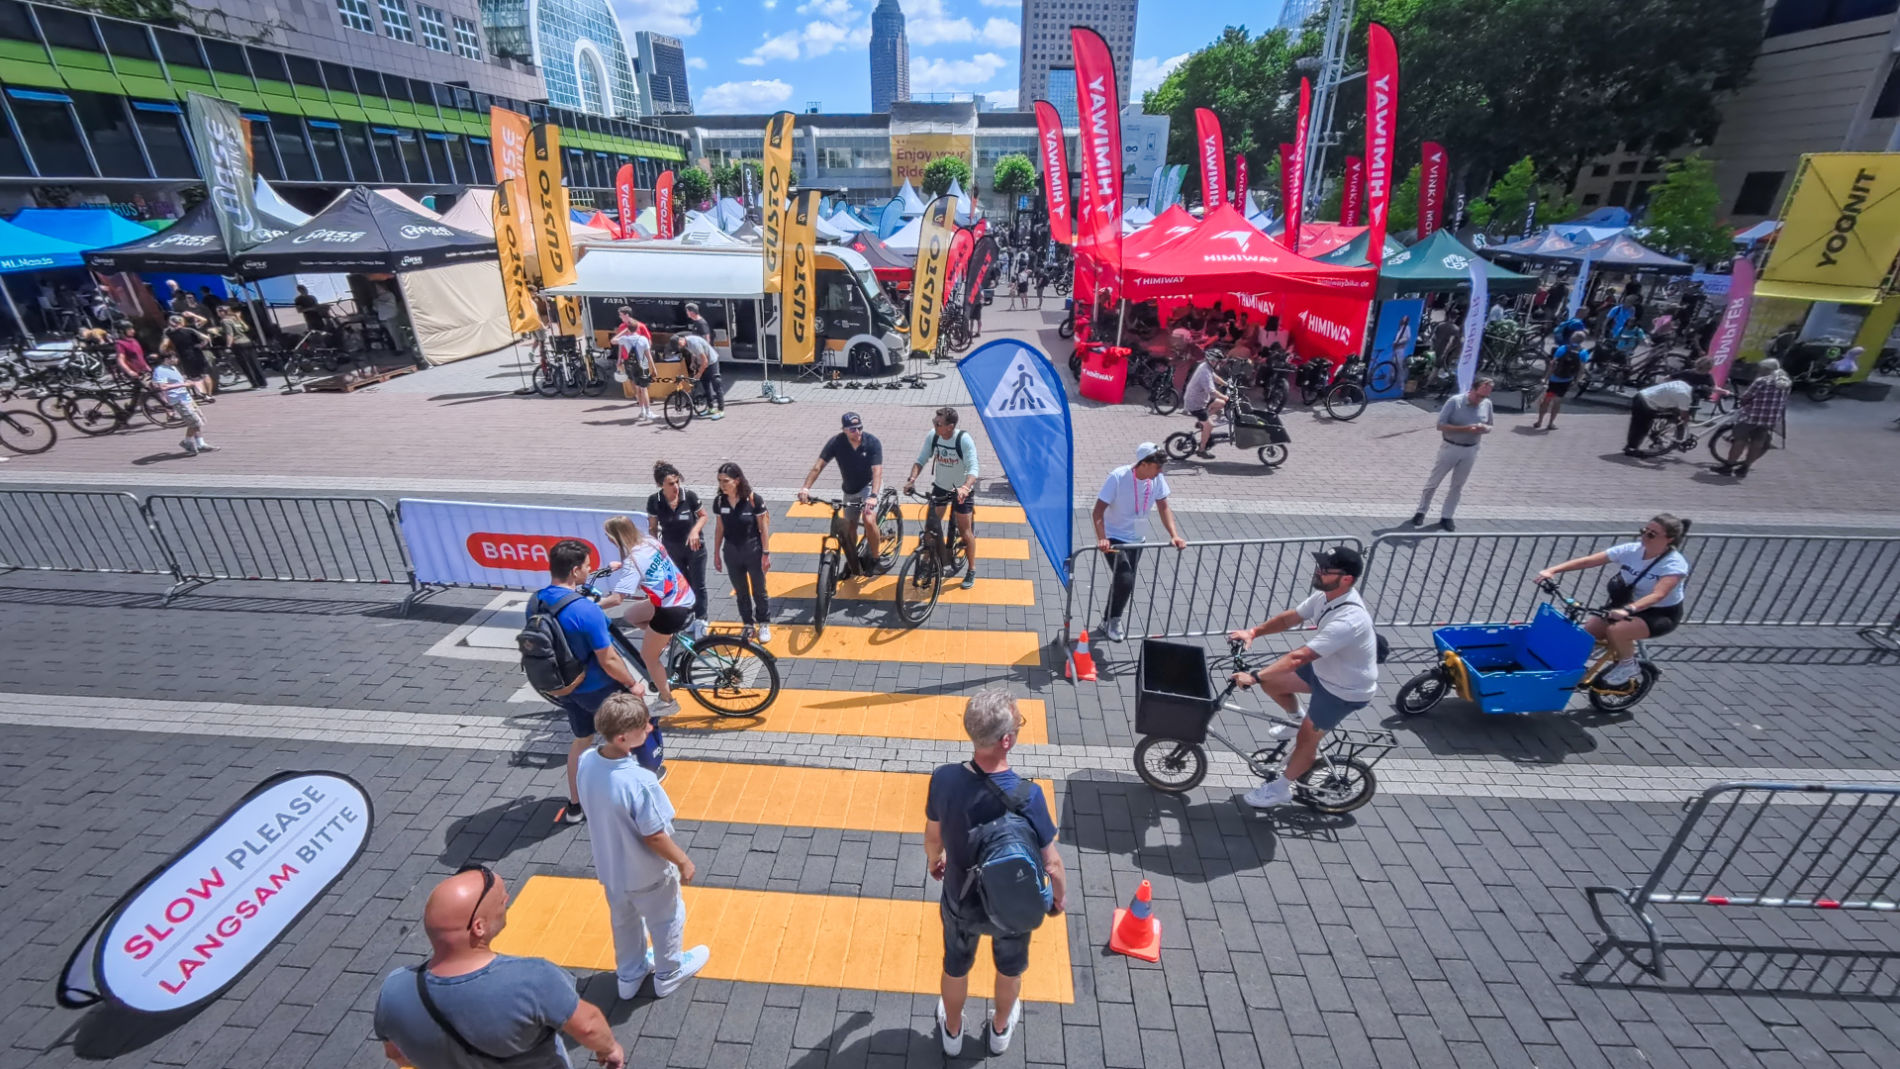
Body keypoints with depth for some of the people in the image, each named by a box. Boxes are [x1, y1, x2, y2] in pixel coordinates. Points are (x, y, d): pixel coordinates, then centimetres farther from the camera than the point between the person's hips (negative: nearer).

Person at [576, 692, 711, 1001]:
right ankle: (669, 974, 46)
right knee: (666, 920, 23)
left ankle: (628, 975, 53)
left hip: (610, 867, 6)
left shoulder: (586, 761, -19)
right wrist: (683, 861, -12)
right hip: (646, 874, -6)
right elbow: (654, 837, -26)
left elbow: (598, 811, -1)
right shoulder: (639, 781, -39)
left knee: (624, 920, 30)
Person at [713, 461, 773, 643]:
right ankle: (748, 625, 32)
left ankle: (764, 624, 29)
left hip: (753, 551, -3)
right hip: (731, 553, 3)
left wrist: (766, 553, -10)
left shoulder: (753, 500, -18)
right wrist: (716, 553, 7)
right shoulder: (719, 501, -6)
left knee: (759, 591, 11)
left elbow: (764, 528, -11)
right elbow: (719, 528, 4)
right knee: (741, 592, 16)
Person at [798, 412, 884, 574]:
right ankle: (852, 564, 32)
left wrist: (873, 496, -45)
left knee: (868, 520, -26)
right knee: (849, 529, 7)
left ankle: (875, 557, -3)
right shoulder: (836, 442, -18)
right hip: (850, 490, 3)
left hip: (869, 486, -3)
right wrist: (805, 488, -34)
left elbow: (877, 471, -30)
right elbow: (818, 466, -20)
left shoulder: (872, 442, -22)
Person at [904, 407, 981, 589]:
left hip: (962, 489, -4)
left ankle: (971, 571, 16)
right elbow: (921, 460, -9)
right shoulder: (932, 436, -12)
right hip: (940, 486, 4)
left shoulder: (964, 440, -26)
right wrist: (912, 479, -26)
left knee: (965, 531, 0)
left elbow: (973, 468, -33)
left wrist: (965, 488, -51)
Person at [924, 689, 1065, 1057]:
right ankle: (1000, 1030, 57)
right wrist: (1061, 896, 1)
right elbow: (1051, 862, -21)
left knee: (956, 967, 31)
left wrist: (933, 861, 15)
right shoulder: (1028, 795, -35)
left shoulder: (944, 778, -27)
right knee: (1010, 968, 31)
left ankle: (952, 1033, 57)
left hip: (959, 903, 2)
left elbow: (932, 836, -8)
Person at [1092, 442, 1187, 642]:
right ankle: (1113, 621, 5)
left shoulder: (1157, 479, -9)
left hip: (1136, 540, 6)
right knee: (1125, 580, -20)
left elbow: (1163, 507, -1)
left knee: (1124, 584, 12)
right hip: (1114, 539, -6)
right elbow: (1098, 511, -25)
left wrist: (1174, 535, -14)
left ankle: (1108, 622, 34)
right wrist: (1102, 539, -38)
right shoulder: (1118, 477, -24)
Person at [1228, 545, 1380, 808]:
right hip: (1324, 670, 8)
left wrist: (1255, 676, -42)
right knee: (1272, 683, 7)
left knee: (1307, 738, 2)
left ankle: (1280, 789, 24)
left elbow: (1299, 657, -43)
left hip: (1346, 690, -8)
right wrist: (1254, 632, -12)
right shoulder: (1327, 595, -12)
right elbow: (1290, 618, 1)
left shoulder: (1348, 620, -39)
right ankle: (1300, 720, 32)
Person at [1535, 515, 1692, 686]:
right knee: (1587, 632, -11)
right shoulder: (1630, 550, -9)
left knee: (1616, 630, -31)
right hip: (1629, 606, 6)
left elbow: (1658, 594, -39)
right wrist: (1552, 570, -30)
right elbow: (1588, 561, -17)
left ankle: (1627, 666, -1)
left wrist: (1628, 610, -56)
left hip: (1662, 614, -6)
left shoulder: (1675, 564, -23)